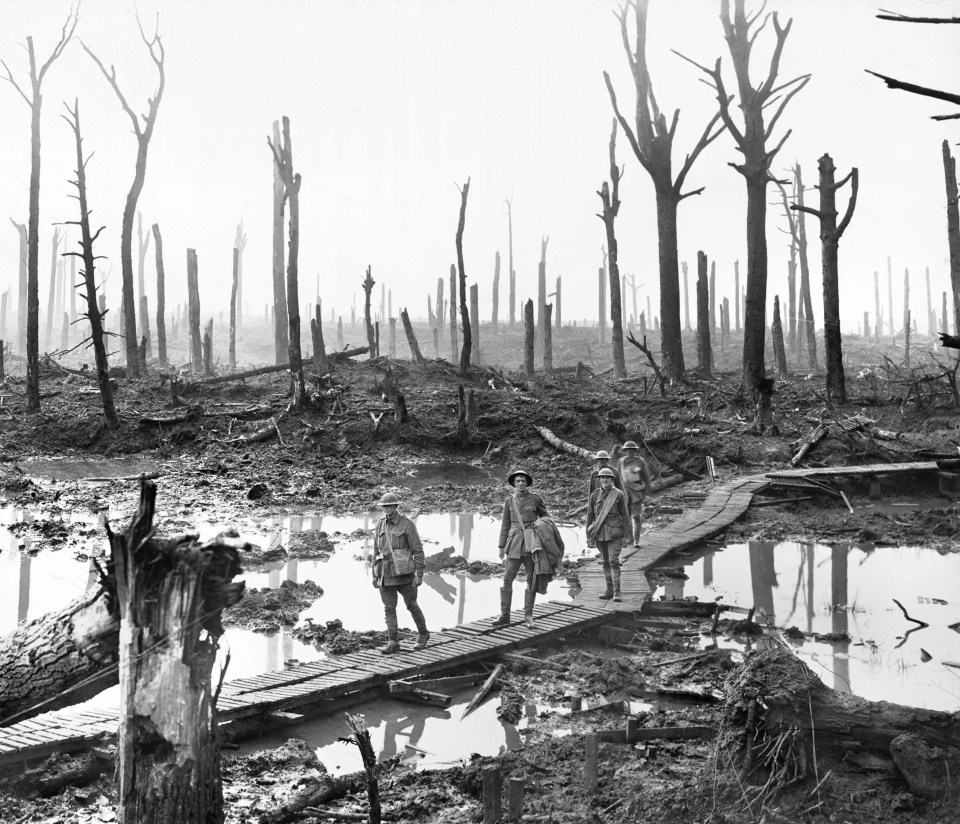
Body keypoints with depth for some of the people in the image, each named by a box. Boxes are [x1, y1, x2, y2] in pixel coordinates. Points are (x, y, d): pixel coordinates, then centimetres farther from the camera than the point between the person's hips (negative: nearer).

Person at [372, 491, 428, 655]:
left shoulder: (408, 525, -9)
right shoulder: (380, 525, 7)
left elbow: (418, 550, -9)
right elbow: (377, 551, 13)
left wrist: (419, 575, -14)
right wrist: (375, 575, 11)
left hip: (403, 573, -4)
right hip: (386, 573, 4)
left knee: (411, 605, 7)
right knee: (389, 608, 0)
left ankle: (423, 634, 27)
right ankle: (392, 643, 2)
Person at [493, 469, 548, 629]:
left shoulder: (536, 499, 1)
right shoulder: (509, 500, 7)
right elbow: (505, 524, 11)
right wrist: (502, 547, 8)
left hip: (532, 543, -1)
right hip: (515, 543, 1)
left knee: (531, 579, 2)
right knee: (507, 578, -4)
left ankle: (528, 614, 13)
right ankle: (505, 616, 2)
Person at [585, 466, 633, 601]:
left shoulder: (619, 495, -2)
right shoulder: (594, 495, 6)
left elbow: (625, 516, 1)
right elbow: (590, 516, 11)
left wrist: (626, 535, -2)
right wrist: (588, 536, 10)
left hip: (614, 533, -3)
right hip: (600, 533, 4)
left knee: (614, 561, -11)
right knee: (605, 562, 9)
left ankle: (617, 593, -11)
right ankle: (610, 591, 17)